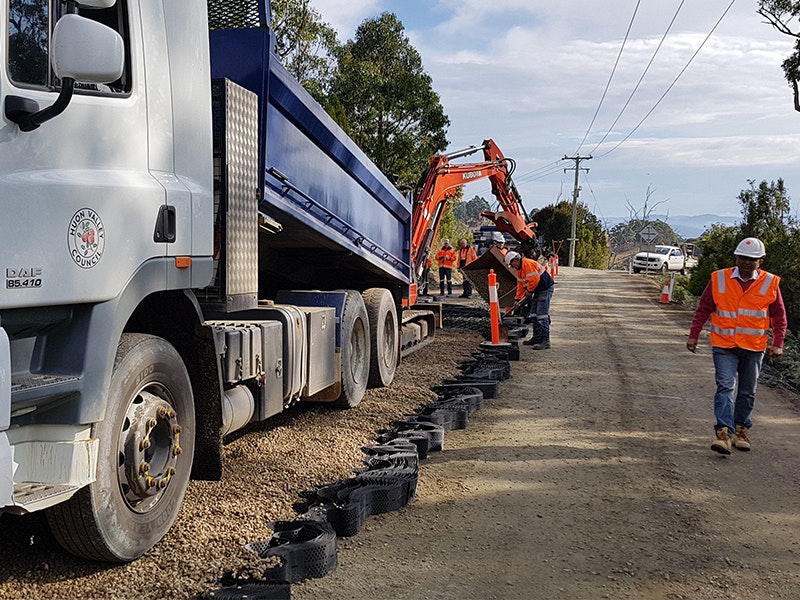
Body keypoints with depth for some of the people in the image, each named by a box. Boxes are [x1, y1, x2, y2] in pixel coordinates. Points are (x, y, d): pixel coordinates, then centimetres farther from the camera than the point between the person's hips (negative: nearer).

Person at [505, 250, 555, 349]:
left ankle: (545, 341, -17)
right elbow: (520, 285, 21)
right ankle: (537, 338, 22)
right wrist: (517, 299, 16)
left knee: (542, 315, -15)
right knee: (533, 314, 14)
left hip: (545, 289, -11)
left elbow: (534, 279, -26)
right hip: (538, 291, 11)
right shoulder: (519, 269, 15)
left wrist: (529, 291, -12)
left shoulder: (528, 264, -19)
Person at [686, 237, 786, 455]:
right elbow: (703, 309, 4)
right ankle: (723, 433, -16)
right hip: (724, 346, -1)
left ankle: (741, 430, 26)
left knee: (747, 392, 12)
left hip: (754, 348, 1)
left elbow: (779, 316, 6)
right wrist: (693, 335, 3)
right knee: (725, 387, -12)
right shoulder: (719, 279, -2)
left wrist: (777, 343, -2)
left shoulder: (770, 283, -1)